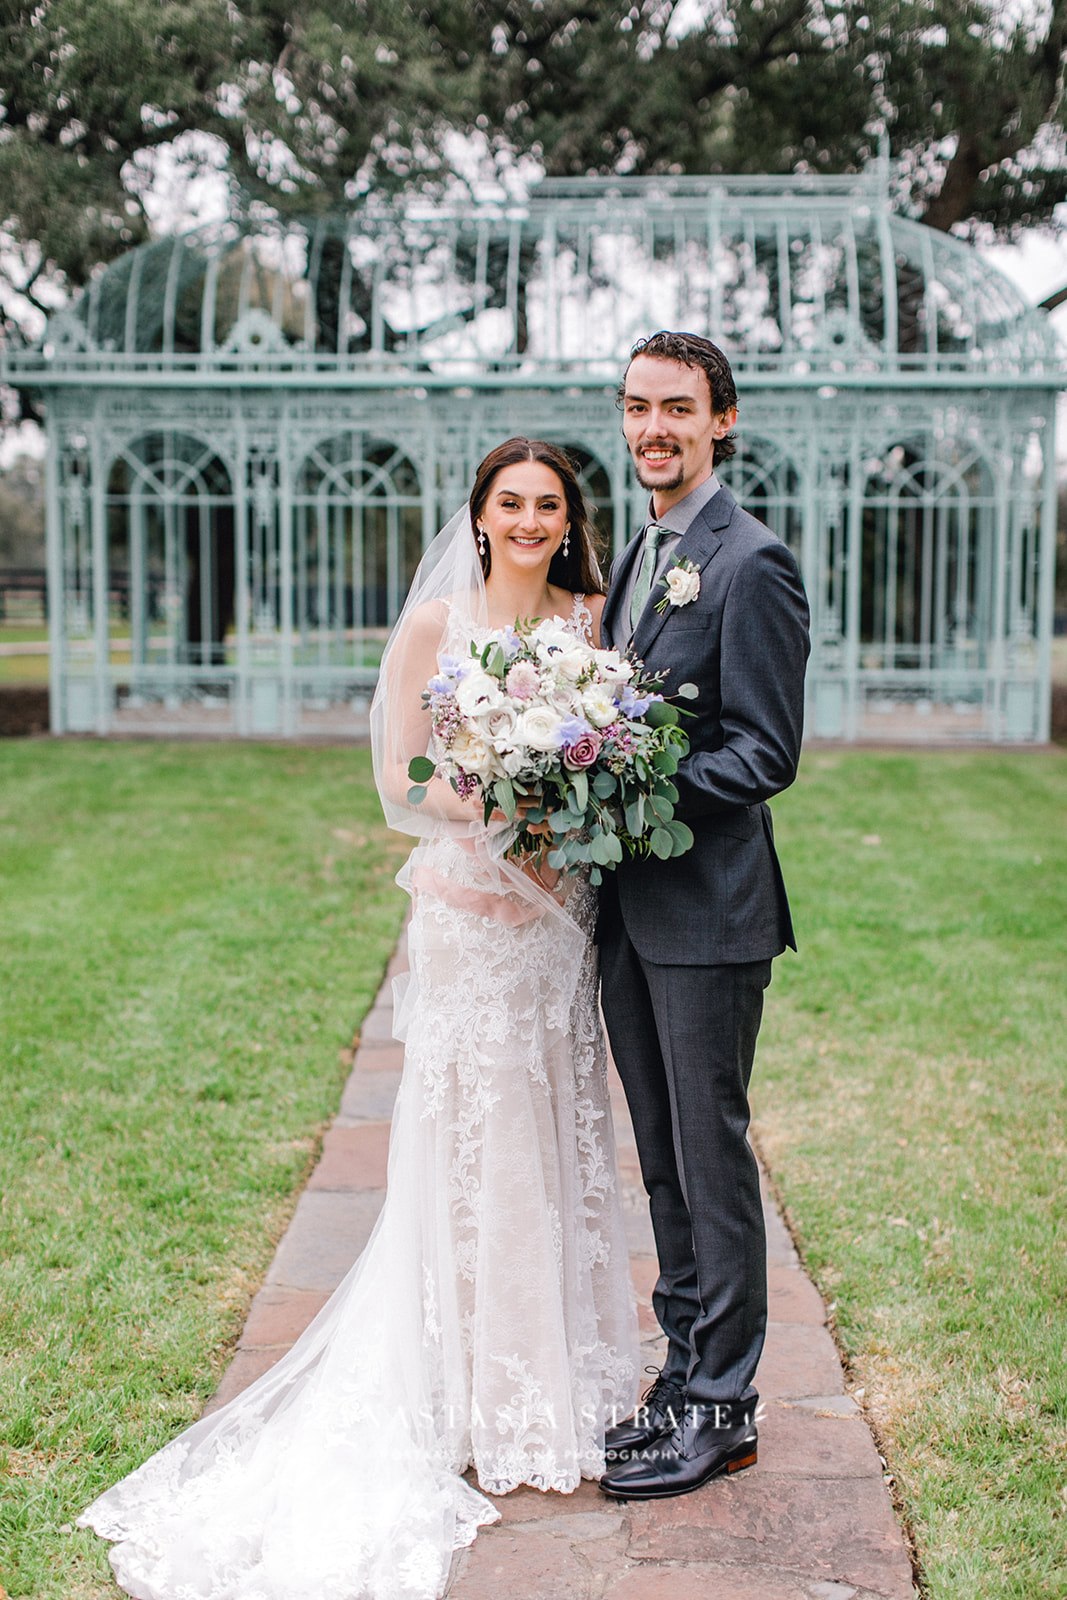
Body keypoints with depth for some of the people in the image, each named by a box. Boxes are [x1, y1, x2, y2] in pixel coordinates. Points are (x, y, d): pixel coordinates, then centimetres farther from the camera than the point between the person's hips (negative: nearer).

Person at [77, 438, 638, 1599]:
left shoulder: (593, 620, 8)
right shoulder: (434, 623, -2)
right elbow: (398, 776, -3)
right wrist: (496, 801, -18)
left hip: (561, 912, 4)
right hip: (468, 911, -3)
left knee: (558, 1137, 10)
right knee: (471, 1142, 1)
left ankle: (568, 1380, 25)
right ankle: (491, 1412, 13)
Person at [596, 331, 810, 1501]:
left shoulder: (751, 563, -11)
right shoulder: (636, 557, 15)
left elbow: (765, 753, -15)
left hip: (707, 910, -8)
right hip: (630, 908, 8)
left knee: (712, 1160, 1)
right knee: (664, 1160, 15)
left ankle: (722, 1408, 14)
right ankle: (686, 1370, 28)